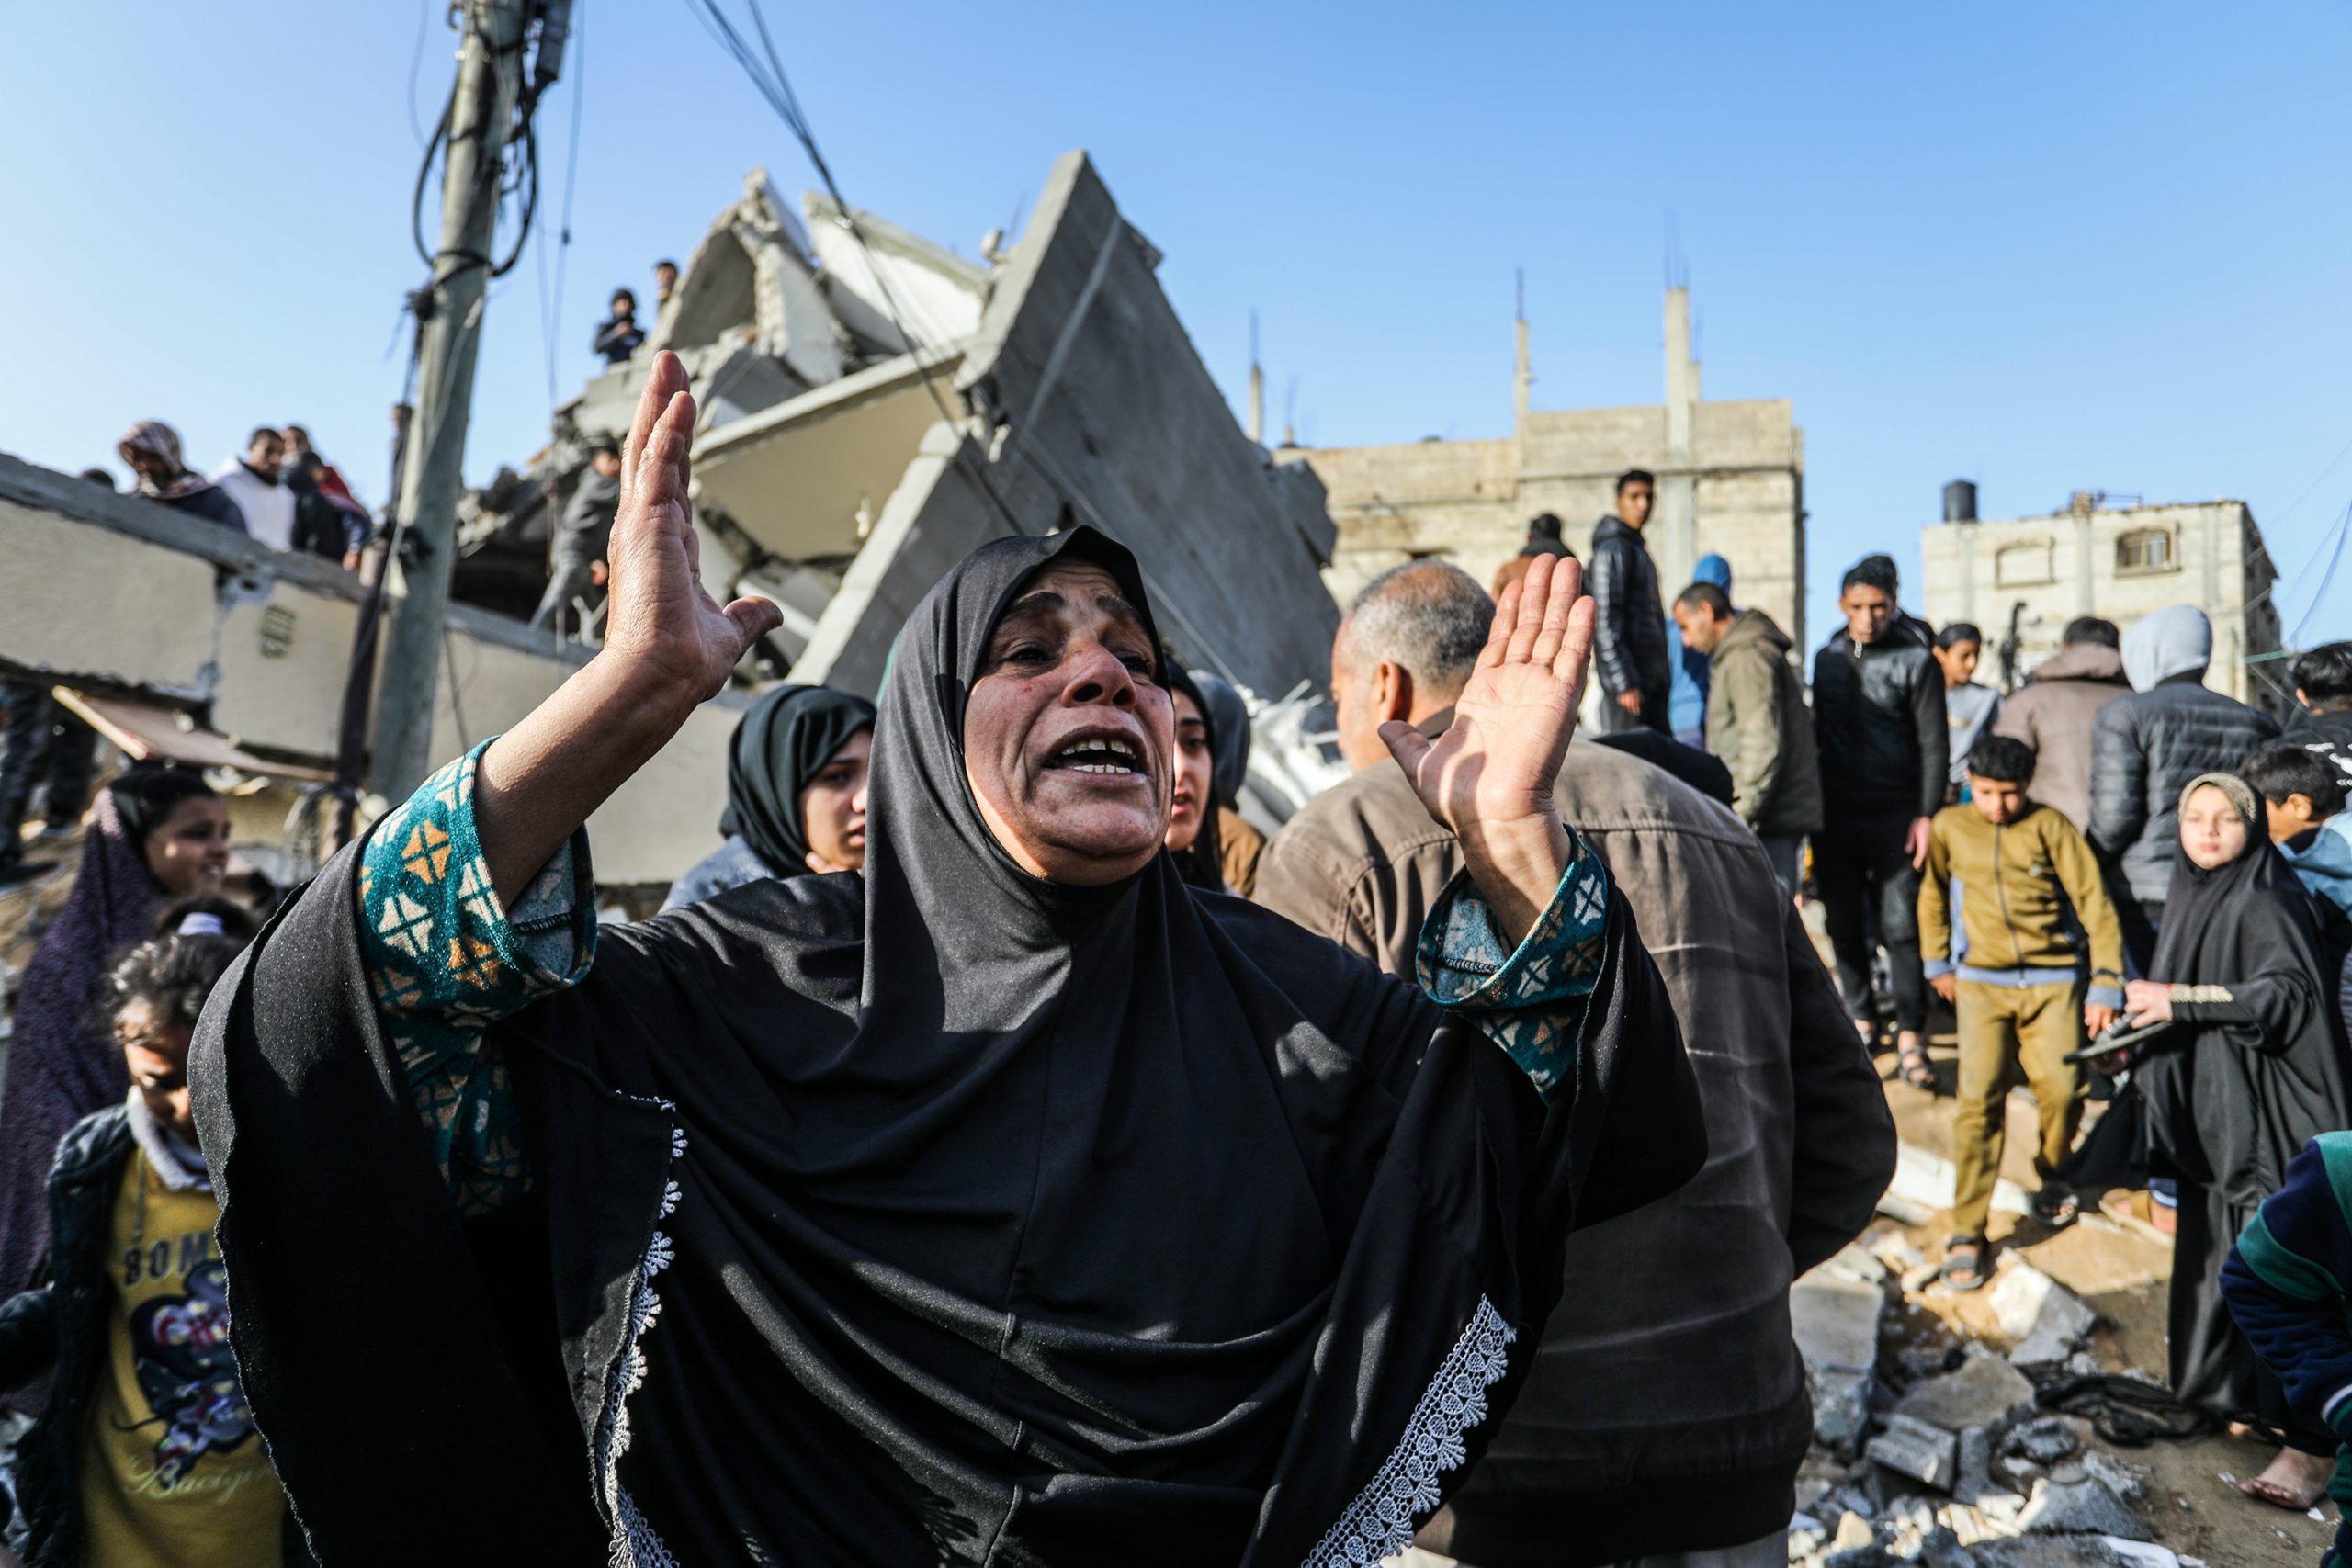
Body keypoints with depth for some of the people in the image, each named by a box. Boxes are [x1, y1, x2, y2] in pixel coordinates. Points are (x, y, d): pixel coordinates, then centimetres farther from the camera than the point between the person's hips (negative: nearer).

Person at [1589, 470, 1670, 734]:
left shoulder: (1637, 549, 19)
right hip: (1629, 682, -10)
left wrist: (1663, 677, 18)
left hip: (1652, 678, 10)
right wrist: (1624, 683, -21)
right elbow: (1605, 622, -17)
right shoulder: (1613, 549, -10)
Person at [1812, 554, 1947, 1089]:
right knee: (1844, 925, 8)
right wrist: (1813, 813, 12)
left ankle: (1910, 1038, -1)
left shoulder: (1916, 660, -2)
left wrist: (1926, 815, -10)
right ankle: (1861, 1020, 21)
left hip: (1894, 818, -4)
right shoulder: (1828, 657, 10)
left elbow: (1934, 745, -3)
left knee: (1901, 926, -5)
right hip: (1836, 815, 4)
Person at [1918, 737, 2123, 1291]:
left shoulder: (2051, 827, -1)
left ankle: (2051, 1176, 24)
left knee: (2062, 1088, -10)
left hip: (2053, 979, 0)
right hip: (1982, 981, 0)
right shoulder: (1950, 827, 5)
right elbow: (1933, 892, 21)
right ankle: (1966, 1233, -7)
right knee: (1980, 1098, -12)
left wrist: (2105, 989, -6)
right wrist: (1937, 963, 20)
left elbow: (2095, 904, -2)